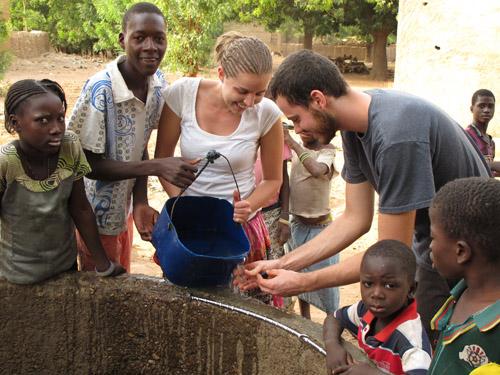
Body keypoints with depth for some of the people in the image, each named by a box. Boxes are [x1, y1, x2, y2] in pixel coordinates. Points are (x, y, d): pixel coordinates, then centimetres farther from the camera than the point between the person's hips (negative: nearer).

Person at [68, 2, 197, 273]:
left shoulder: (158, 83, -8)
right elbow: (88, 163, -23)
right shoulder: (100, 89, -28)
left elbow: (140, 147, 0)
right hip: (97, 217, -6)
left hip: (124, 207, 6)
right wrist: (157, 167, -31)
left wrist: (141, 203, -13)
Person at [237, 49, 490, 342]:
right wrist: (283, 264, -5)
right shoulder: (354, 127, -4)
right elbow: (356, 219, 1)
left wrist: (304, 282, -20)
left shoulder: (396, 136, -32)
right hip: (430, 254, 8)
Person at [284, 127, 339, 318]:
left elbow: (317, 170, -36)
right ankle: (305, 321, 33)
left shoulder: (326, 151, -14)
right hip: (297, 222, 6)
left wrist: (292, 143, -32)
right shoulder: (296, 148, 2)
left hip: (320, 225, -6)